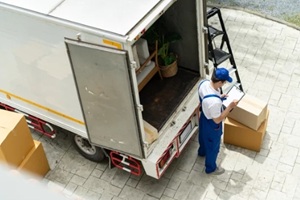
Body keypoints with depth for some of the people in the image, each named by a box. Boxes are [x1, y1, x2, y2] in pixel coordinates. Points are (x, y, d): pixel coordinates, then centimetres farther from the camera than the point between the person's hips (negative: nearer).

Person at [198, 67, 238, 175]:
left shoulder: (203, 83, -21)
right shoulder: (215, 101, -46)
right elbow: (217, 120, -29)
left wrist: (220, 97, -3)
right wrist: (230, 106, -26)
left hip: (204, 117, 8)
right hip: (212, 125, -8)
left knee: (203, 136, 37)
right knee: (213, 147, 21)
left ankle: (202, 151, 69)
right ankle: (211, 168, 48)